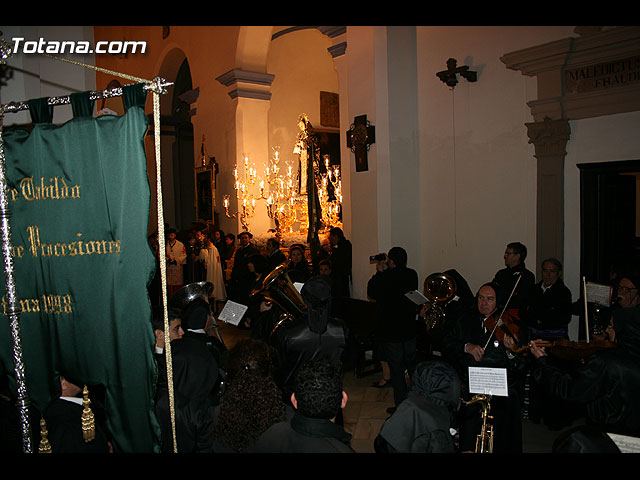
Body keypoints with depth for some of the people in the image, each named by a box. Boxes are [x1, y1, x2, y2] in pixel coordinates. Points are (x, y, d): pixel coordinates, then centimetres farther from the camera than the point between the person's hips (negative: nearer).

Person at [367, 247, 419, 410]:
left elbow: (372, 293, -3)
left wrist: (379, 272, 2)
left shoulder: (386, 277, -19)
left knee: (396, 369, 5)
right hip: (409, 329, 6)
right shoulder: (412, 275, -4)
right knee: (412, 367, 21)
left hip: (391, 331, -6)